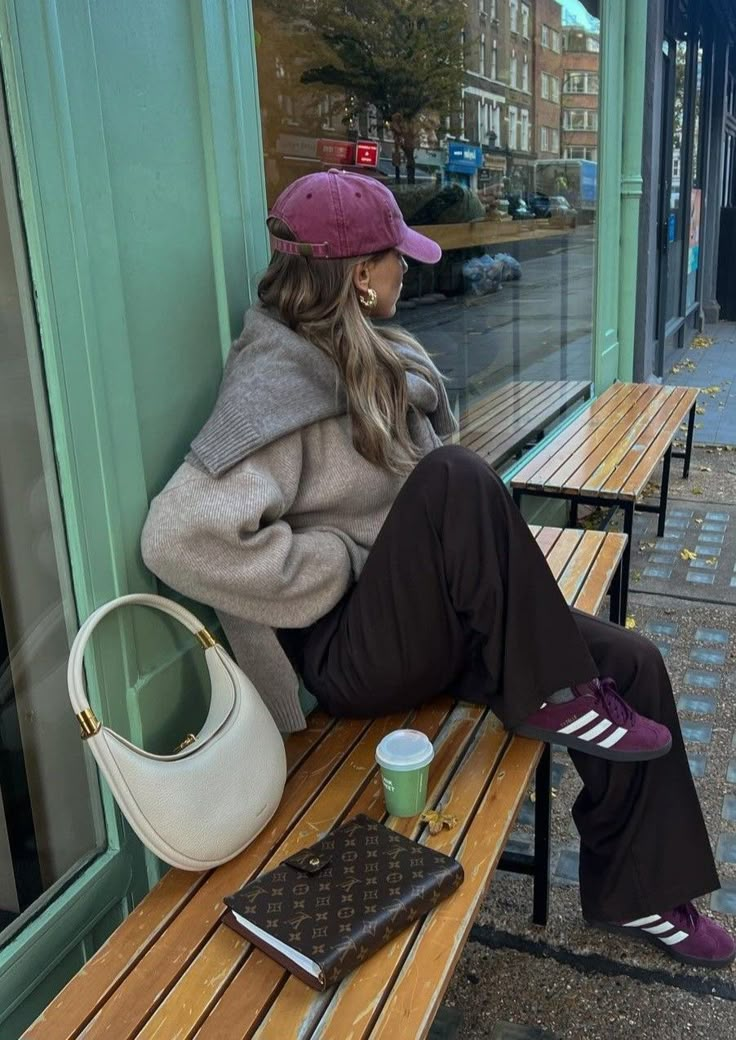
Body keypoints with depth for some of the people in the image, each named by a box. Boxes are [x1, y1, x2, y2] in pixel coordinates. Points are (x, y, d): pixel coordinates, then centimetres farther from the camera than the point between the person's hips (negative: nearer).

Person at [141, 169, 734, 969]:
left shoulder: (374, 358, 9)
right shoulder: (275, 393, -18)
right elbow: (180, 537, -30)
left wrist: (486, 572, 5)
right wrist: (343, 571, -22)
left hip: (435, 622, 9)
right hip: (354, 652, -8)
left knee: (633, 665, -1)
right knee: (456, 480, -30)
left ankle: (632, 892, 16)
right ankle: (549, 697, -14)